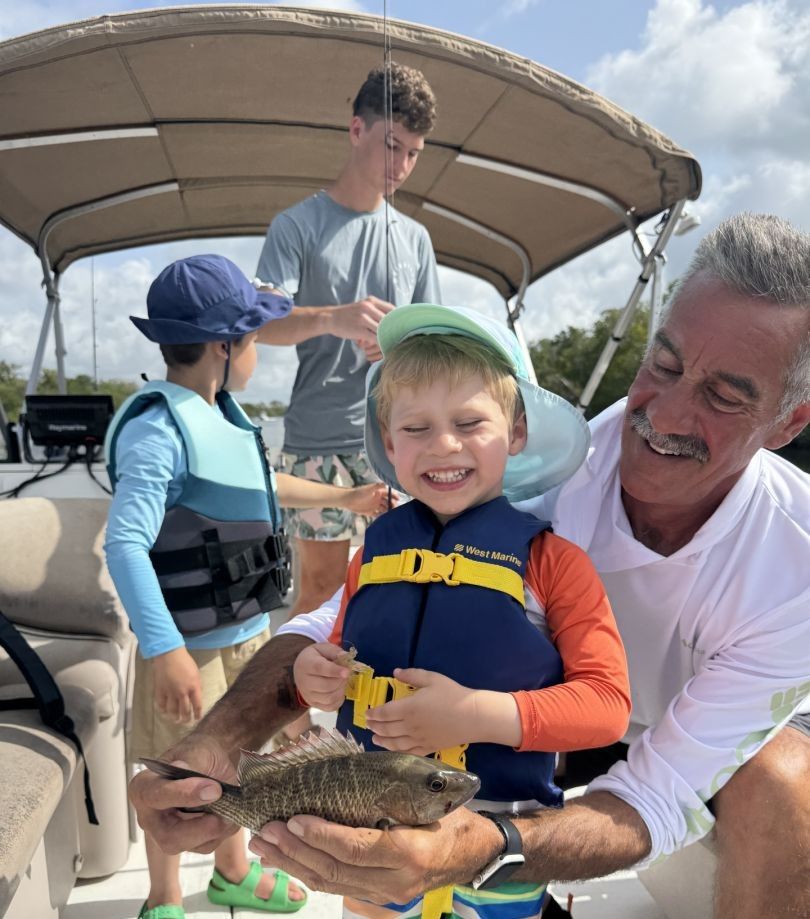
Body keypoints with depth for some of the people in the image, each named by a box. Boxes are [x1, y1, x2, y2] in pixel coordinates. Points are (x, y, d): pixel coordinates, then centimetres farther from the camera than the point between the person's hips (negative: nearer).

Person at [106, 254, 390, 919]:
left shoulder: (224, 411, 4)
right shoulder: (159, 427, -23)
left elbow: (258, 486, 21)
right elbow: (125, 544, -29)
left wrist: (343, 497, 28)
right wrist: (165, 651, -34)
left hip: (248, 629, 8)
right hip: (190, 642, -8)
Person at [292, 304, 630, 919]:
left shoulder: (550, 560, -12)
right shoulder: (376, 550, 0)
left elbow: (609, 701, -15)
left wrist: (478, 715, -25)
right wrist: (314, 677, -8)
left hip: (502, 837, -3)